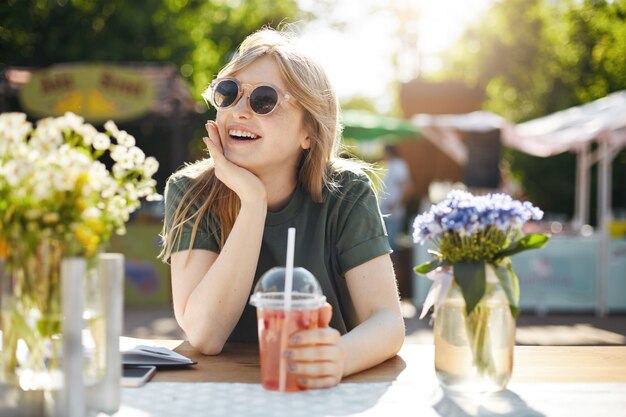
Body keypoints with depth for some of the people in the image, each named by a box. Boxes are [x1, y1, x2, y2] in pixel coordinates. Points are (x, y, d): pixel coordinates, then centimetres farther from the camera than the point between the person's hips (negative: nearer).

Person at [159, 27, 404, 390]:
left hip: (325, 391, 1)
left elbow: (387, 320, -15)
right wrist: (253, 201, -22)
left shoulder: (346, 194, -6)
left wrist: (339, 357, -36)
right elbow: (205, 336, -17)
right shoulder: (191, 193, -7)